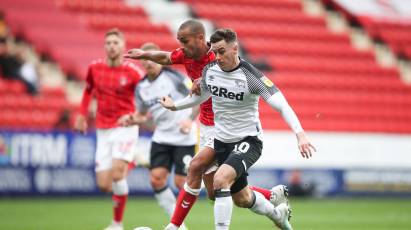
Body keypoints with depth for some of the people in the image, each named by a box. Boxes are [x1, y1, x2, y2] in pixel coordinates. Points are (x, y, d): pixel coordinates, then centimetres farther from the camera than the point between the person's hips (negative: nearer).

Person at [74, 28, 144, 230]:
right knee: (103, 185, -3)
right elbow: (88, 90, 22)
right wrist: (82, 115, 16)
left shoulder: (132, 72, -9)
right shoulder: (94, 68, 3)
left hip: (125, 128, -4)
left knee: (117, 174, -19)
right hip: (103, 130, 4)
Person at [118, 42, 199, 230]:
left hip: (184, 138, -5)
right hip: (161, 138, 5)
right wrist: (131, 120, -5)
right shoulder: (141, 87, 5)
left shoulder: (173, 76, -11)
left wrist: (191, 119, -19)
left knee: (181, 183, -7)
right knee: (156, 179, -7)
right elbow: (142, 114, 17)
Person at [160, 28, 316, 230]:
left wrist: (300, 134, -36)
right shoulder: (209, 71, -4)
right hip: (222, 141, 6)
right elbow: (202, 96, 20)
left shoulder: (250, 76, -21)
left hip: (248, 141, -6)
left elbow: (282, 106, -24)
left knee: (221, 179, -32)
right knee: (242, 199, 19)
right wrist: (175, 105, 24)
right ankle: (278, 214, 48)